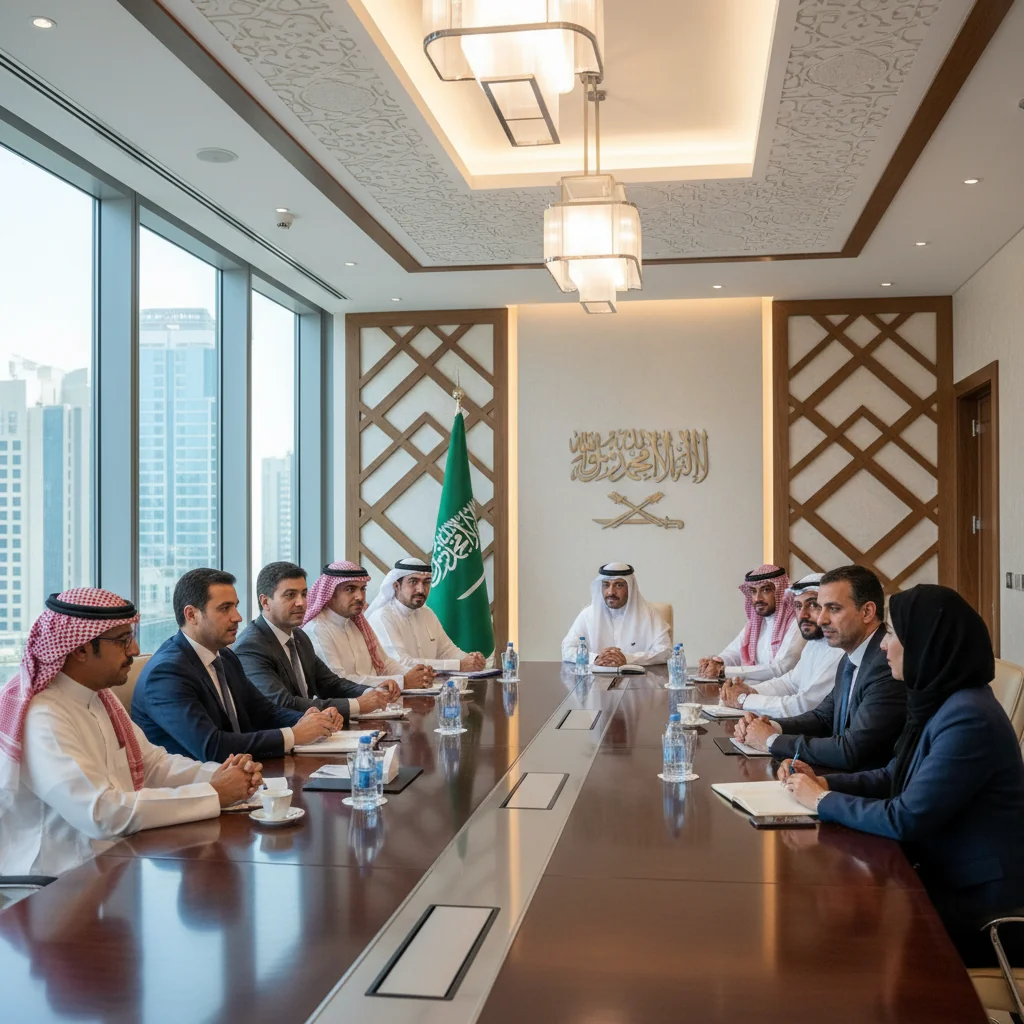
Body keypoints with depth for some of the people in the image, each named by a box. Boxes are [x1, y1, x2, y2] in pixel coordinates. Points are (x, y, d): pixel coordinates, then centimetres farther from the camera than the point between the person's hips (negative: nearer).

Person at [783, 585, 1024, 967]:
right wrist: (824, 783, 0)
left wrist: (822, 801, -12)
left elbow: (905, 819, -25)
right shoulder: (939, 702, 5)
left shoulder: (968, 718, -26)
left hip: (978, 903, -8)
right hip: (946, 878, 8)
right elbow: (893, 776, 15)